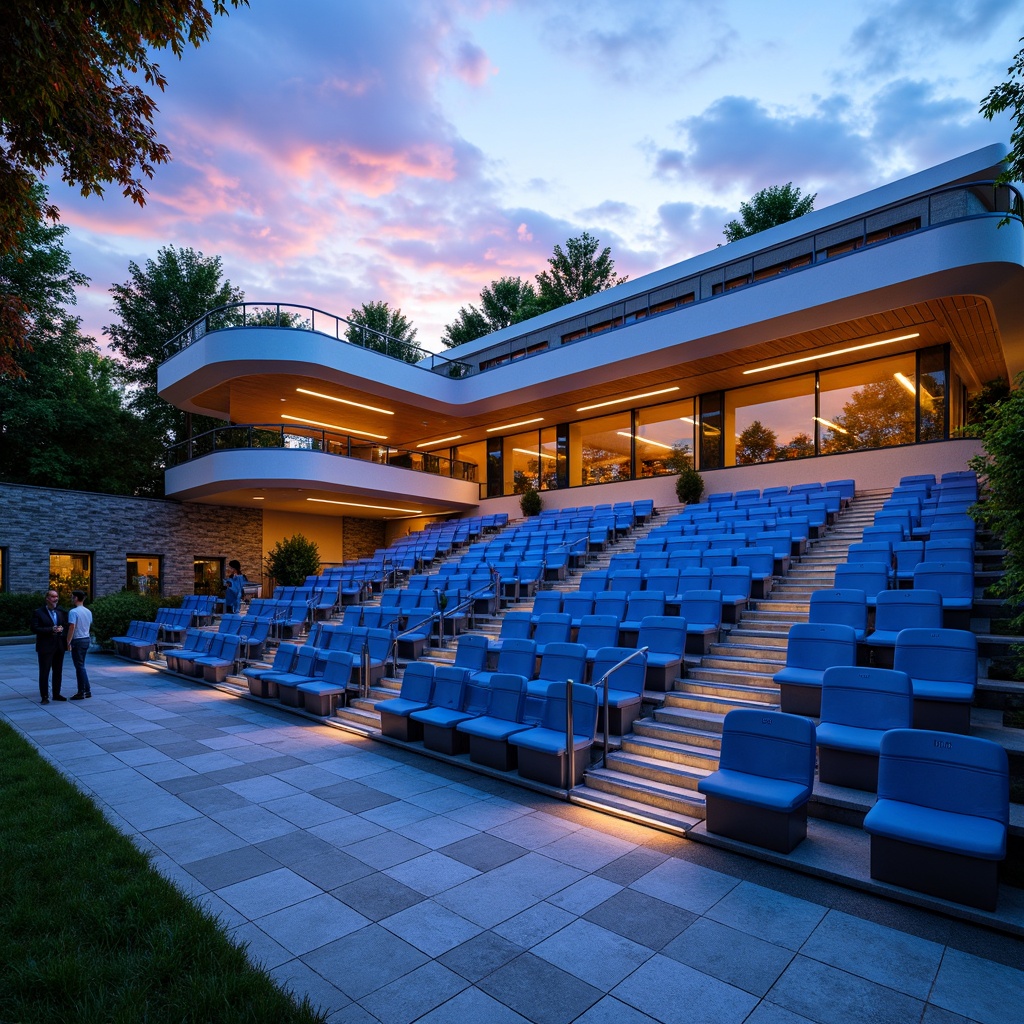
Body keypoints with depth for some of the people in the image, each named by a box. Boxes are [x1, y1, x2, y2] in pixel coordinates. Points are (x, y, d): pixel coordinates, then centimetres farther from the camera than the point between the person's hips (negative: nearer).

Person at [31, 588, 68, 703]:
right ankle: (44, 697, 6)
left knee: (58, 672, 11)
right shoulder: (38, 613, -3)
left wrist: (62, 629, -9)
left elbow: (67, 626, 13)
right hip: (45, 647, -5)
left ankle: (56, 694, 20)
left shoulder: (61, 612, 11)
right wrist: (51, 630, -19)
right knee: (44, 672, 0)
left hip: (59, 646, 5)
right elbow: (35, 629, -11)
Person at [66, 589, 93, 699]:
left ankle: (81, 692, 3)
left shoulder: (73, 612, -15)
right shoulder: (88, 612, 9)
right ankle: (87, 690, 17)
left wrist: (68, 642, -15)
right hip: (87, 639, 8)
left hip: (77, 641, -8)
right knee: (81, 666, 16)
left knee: (79, 666, -2)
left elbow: (72, 627, -20)